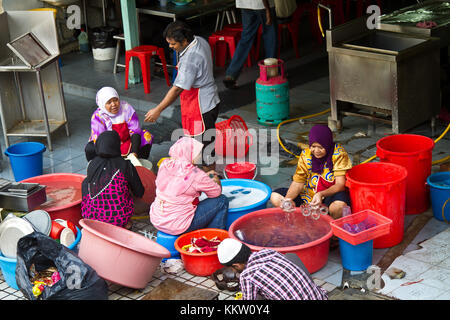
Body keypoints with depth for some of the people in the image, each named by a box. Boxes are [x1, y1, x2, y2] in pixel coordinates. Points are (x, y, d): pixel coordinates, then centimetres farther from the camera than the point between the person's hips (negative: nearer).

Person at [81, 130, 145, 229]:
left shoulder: (92, 164, -4)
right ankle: (125, 223, 19)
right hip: (120, 219, 0)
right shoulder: (126, 165, -9)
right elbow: (139, 194, 0)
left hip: (93, 218, 0)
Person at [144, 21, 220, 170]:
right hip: (208, 100, 10)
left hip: (201, 106, -10)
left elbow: (177, 89, -28)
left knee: (204, 140, 3)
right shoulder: (200, 40, -1)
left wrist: (158, 110, -22)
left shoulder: (190, 60, -30)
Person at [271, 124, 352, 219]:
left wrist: (321, 194, -37)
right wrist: (287, 199, -24)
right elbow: (297, 183, -4)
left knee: (338, 206, -40)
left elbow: (340, 185, -19)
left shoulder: (338, 154, -15)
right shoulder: (306, 154, -3)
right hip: (309, 194, 5)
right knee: (275, 197, -9)